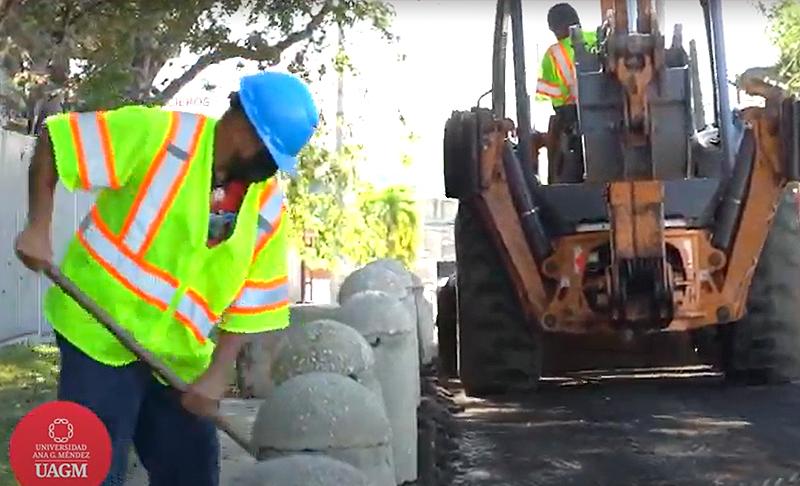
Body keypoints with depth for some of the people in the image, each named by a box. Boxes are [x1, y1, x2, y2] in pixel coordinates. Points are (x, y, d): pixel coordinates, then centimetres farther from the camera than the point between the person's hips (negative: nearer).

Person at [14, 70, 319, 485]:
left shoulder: (268, 210, 0)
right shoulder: (157, 134, -15)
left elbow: (250, 304, 2)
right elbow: (54, 139, -11)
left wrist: (215, 375, -8)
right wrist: (38, 228, -18)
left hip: (179, 360, 6)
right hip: (101, 333, -5)